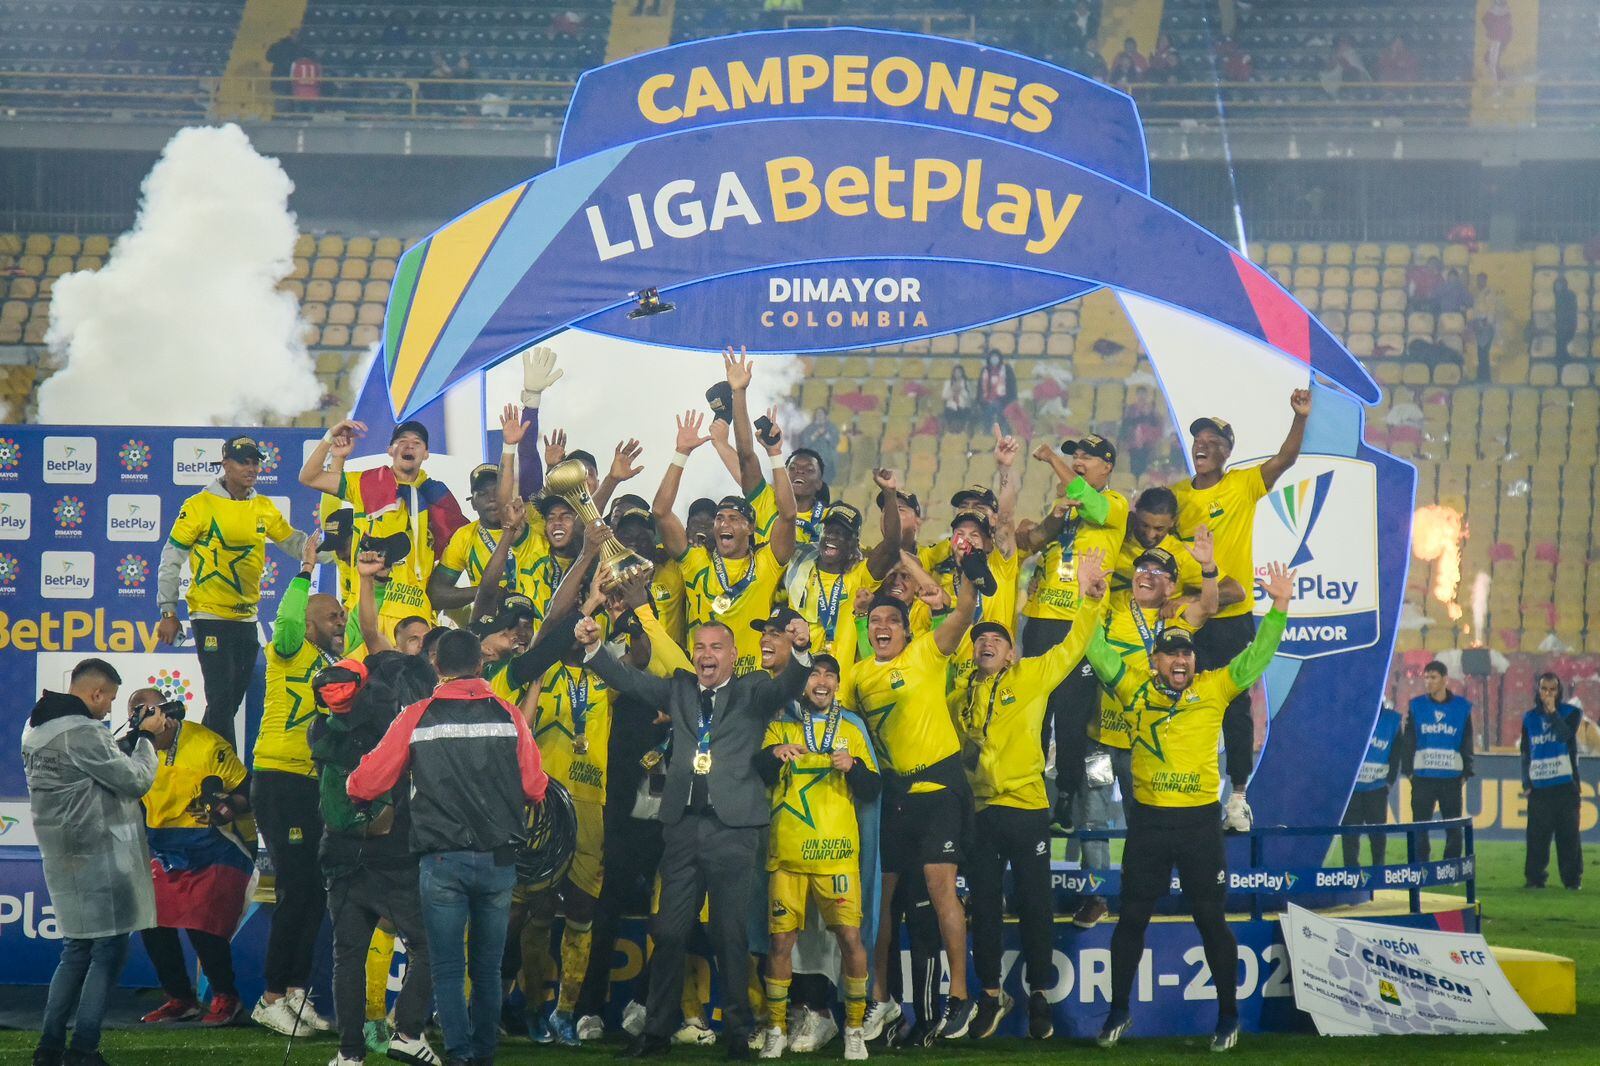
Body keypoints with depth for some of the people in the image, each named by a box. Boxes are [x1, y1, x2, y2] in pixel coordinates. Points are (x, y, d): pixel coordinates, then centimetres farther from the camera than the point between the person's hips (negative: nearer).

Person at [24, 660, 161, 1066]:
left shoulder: (35, 730, 12)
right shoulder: (82, 732, -19)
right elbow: (136, 779, -14)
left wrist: (132, 739, 9)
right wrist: (146, 737, 0)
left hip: (63, 860, 9)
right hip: (100, 861, -9)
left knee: (76, 950, 15)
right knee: (109, 950, -4)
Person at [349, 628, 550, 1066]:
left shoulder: (416, 718, -2)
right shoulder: (508, 715, 0)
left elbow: (364, 785, 0)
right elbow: (535, 788, 3)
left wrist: (355, 787, 23)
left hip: (442, 862, -2)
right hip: (499, 861, 2)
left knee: (448, 969, 3)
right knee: (487, 968, 14)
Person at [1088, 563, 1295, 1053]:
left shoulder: (1214, 689, 3)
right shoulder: (1134, 687, 4)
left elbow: (1257, 655, 1)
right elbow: (1098, 650, 5)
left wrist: (1279, 606, -9)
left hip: (1200, 820, -1)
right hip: (1148, 820, 1)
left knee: (1212, 920, 4)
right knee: (1131, 918, 8)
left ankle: (1228, 1014, 15)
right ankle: (1119, 1011, 20)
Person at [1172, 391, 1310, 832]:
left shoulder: (1243, 485, -2)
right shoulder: (1176, 495, 6)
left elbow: (1286, 459, -15)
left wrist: (1300, 418, -31)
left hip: (1233, 618, -3)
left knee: (1236, 708, 1)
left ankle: (1238, 795, 9)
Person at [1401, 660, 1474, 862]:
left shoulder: (1461, 707, 3)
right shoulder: (1416, 706, 3)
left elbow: (1467, 742, 7)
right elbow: (1408, 740, 4)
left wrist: (1466, 772, 3)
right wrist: (1408, 769, -2)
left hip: (1452, 777, 0)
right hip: (1423, 776, 0)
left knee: (1454, 829, 4)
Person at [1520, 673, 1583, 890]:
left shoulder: (1570, 713, 3)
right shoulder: (1530, 718, 11)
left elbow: (1564, 735, -17)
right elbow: (1525, 753, 14)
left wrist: (1552, 711, -16)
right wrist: (1526, 783, 7)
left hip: (1565, 784, -2)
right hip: (1538, 786, 2)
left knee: (1568, 834, -2)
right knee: (1537, 836, 0)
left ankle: (1572, 878, 2)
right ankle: (1534, 876, 5)